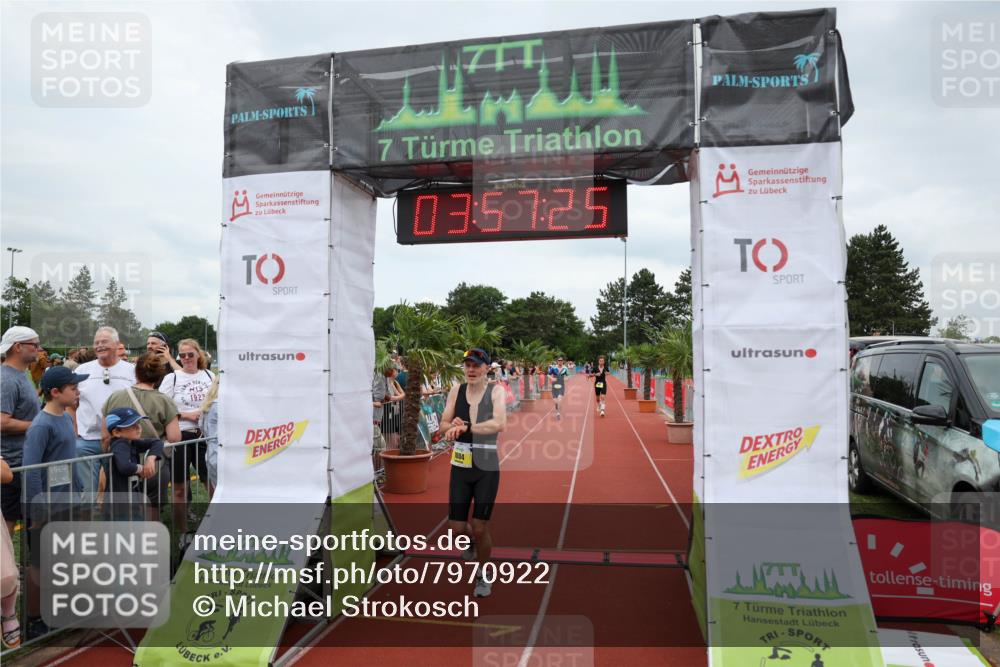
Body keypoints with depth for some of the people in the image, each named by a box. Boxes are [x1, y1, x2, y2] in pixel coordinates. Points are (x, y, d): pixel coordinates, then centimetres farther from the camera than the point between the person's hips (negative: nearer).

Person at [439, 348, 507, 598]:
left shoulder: (496, 391, -9)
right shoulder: (456, 390, 1)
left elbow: (499, 424, -25)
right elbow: (443, 426, 1)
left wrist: (465, 427, -32)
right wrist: (453, 427, -22)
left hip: (487, 468, -3)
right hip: (460, 465, 3)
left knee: (480, 528, 1)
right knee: (456, 526, 7)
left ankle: (483, 574, 27)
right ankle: (472, 541, 44)